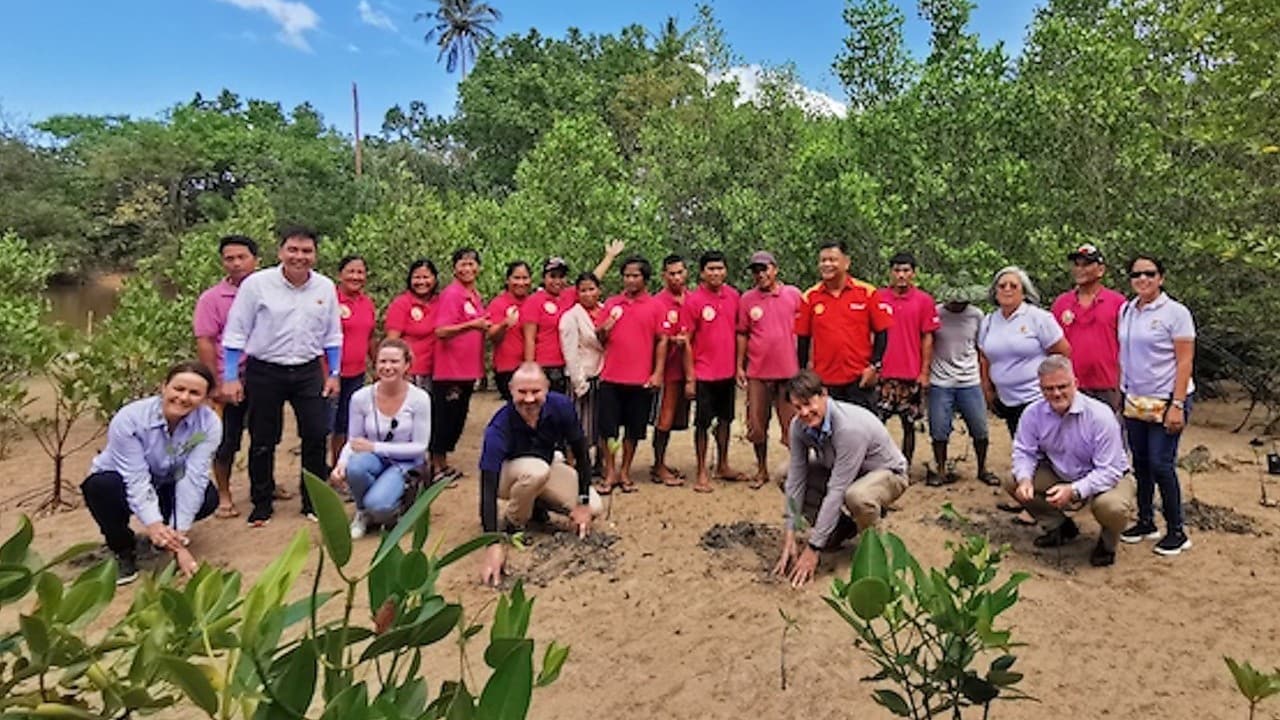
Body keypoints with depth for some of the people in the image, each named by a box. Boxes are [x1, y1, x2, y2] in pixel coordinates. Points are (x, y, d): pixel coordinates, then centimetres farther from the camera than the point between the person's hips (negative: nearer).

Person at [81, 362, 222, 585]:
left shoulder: (209, 424, -24)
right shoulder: (129, 419, -28)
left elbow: (193, 477, -28)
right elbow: (136, 479, -32)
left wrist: (178, 533, -35)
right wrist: (153, 524, -44)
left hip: (167, 486, 1)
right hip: (127, 484, -1)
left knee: (208, 498, -25)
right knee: (100, 487, -33)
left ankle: (167, 536, 8)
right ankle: (123, 551, -7)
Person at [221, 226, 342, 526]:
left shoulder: (325, 288, 1)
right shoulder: (257, 284, -8)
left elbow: (333, 335, 9)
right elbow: (235, 333, -5)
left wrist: (334, 374, 7)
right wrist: (231, 378, -6)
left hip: (308, 371, 2)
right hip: (265, 372, -2)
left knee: (316, 436, 2)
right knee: (263, 442, 8)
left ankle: (313, 502, 17)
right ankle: (262, 504, 25)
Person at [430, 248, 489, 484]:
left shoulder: (475, 296, 12)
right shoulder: (451, 294, -12)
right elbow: (441, 331, -21)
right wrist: (471, 325, -30)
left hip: (468, 369, 8)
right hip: (450, 369, -8)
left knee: (457, 419, 16)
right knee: (444, 418, 0)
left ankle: (443, 464, 28)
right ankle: (436, 469, 12)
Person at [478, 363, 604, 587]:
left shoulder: (561, 406, -26)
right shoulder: (499, 428, -35)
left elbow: (581, 453, -14)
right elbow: (489, 486, -39)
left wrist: (583, 502, -16)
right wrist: (495, 544, -47)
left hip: (546, 466, 4)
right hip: (507, 473, -4)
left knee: (594, 508, -13)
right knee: (536, 470, -38)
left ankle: (537, 505, 13)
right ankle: (512, 524, -9)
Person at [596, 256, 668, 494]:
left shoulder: (655, 306, 2)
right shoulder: (611, 304, 8)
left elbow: (662, 340, 1)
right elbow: (599, 338, 12)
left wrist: (658, 372, -6)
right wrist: (604, 330, -11)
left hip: (641, 379, -1)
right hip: (611, 378, 1)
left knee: (634, 430, 8)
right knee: (608, 429, 3)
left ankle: (625, 473, 22)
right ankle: (610, 474, 16)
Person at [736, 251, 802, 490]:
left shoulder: (793, 295, 1)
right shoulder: (747, 299, 4)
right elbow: (742, 334, 8)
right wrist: (739, 366, 5)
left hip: (789, 371, -2)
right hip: (757, 373, 2)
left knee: (792, 425, 4)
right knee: (757, 424, 8)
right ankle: (762, 470, 23)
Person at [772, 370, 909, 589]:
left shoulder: (850, 427, -37)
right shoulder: (799, 426, -18)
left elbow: (836, 491, -36)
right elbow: (796, 480, -14)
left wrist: (813, 548, -32)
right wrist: (790, 537, -17)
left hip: (886, 473, -6)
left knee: (857, 496, -40)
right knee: (788, 475, -12)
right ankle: (843, 527, 8)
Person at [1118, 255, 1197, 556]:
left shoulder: (1175, 312, -8)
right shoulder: (1126, 311, 8)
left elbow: (1185, 362, -11)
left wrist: (1177, 405, -17)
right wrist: (1120, 395, 7)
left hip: (1165, 401, -5)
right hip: (1134, 401, 5)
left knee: (1161, 465, -4)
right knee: (1140, 463, 11)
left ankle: (1176, 532, 11)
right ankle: (1145, 522, 25)